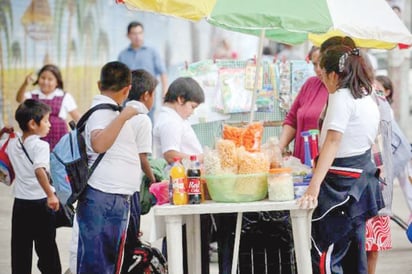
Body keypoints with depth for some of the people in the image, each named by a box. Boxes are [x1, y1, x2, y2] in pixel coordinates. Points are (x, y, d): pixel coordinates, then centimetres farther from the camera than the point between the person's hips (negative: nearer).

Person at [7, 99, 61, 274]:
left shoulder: (12, 144, 4)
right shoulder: (40, 146, -16)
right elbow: (39, 170, -33)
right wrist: (51, 195, -36)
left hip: (20, 203, 5)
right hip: (40, 203, -5)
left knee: (20, 250, 8)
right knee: (46, 249, 4)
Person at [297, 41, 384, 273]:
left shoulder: (341, 97, -15)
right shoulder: (367, 98, 12)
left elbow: (333, 143, -24)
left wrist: (314, 187, -31)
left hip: (341, 182, -10)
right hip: (363, 174, 10)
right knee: (354, 254, 15)